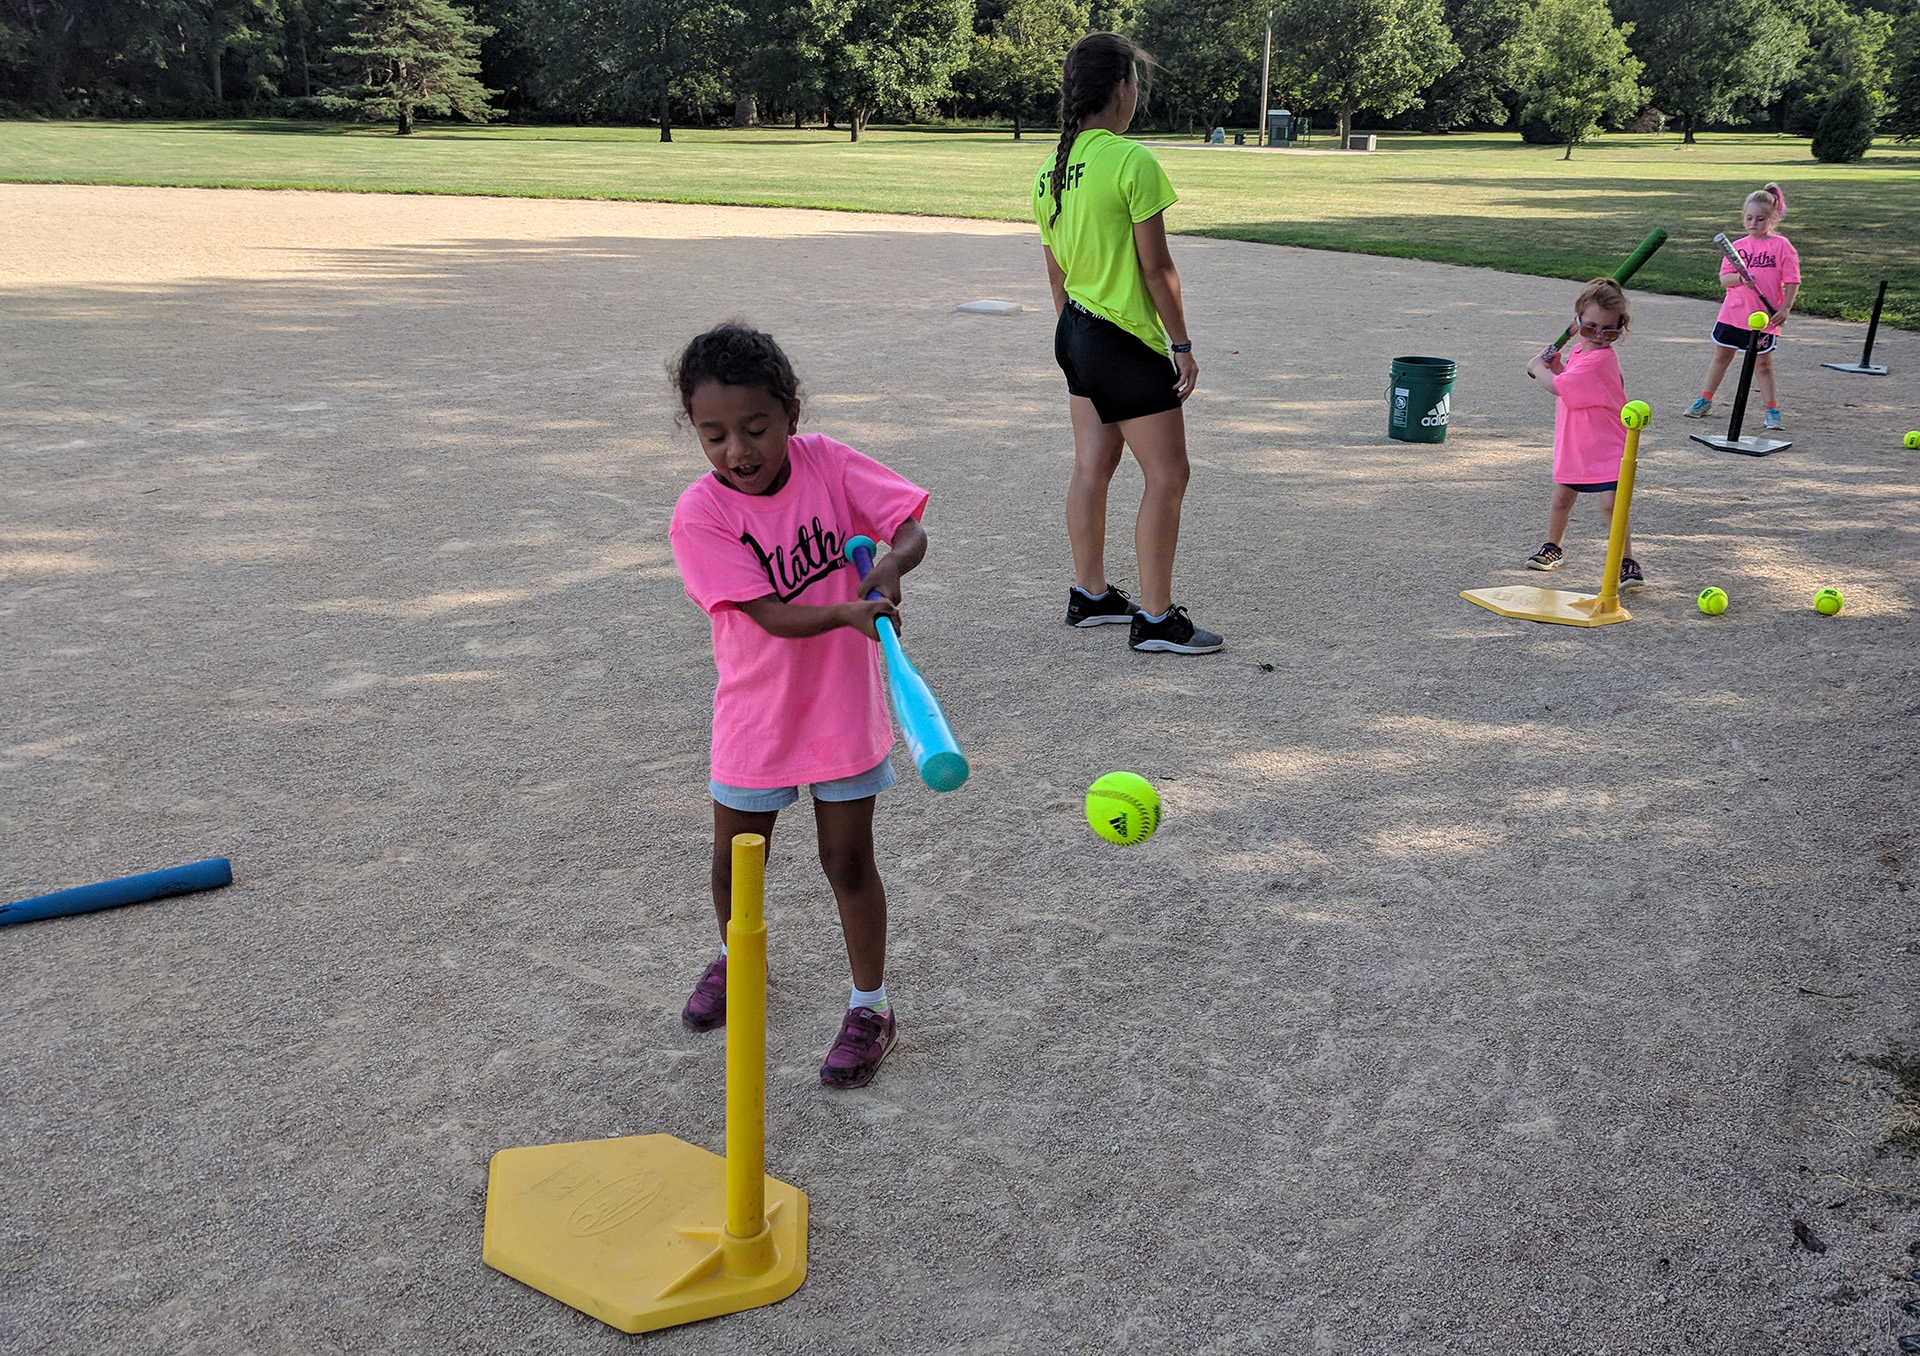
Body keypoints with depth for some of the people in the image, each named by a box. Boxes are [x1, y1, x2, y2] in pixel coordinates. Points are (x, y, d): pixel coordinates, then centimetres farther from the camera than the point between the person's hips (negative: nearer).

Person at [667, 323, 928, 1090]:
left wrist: (891, 564, -33)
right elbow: (771, 615, -24)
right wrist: (849, 612, -41)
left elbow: (910, 529, -10)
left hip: (842, 709, 0)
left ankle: (870, 1006, 24)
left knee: (848, 860, 6)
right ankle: (736, 958, 48)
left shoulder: (826, 463, -10)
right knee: (735, 860, 17)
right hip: (755, 717, 0)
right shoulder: (700, 514, -18)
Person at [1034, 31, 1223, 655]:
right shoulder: (1133, 161, -17)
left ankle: (1090, 595, 26)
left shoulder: (1052, 170, 7)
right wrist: (1182, 345, -8)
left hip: (1075, 331, 9)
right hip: (1127, 340, -9)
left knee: (1092, 467, 16)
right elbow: (1156, 267, -16)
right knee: (1167, 476, -1)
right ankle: (1156, 619, 4)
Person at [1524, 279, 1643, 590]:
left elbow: (1557, 387, -25)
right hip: (1573, 444, 8)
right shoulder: (1577, 349, 6)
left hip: (1606, 447, -8)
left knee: (1610, 503, -14)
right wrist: (1555, 366, 1)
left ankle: (1627, 561, -5)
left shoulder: (1601, 359, -24)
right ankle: (1553, 548, 37)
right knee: (1562, 497, 18)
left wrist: (1537, 367, -6)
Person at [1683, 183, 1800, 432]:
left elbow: (1792, 282, -5)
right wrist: (1740, 277, -23)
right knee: (1721, 356, 15)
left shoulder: (1782, 246, -5)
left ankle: (1773, 410, 8)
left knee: (1762, 364, 0)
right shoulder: (1738, 246, 4)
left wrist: (1784, 309, -14)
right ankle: (1705, 401, 27)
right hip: (1732, 314, 4)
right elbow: (1723, 279, -2)